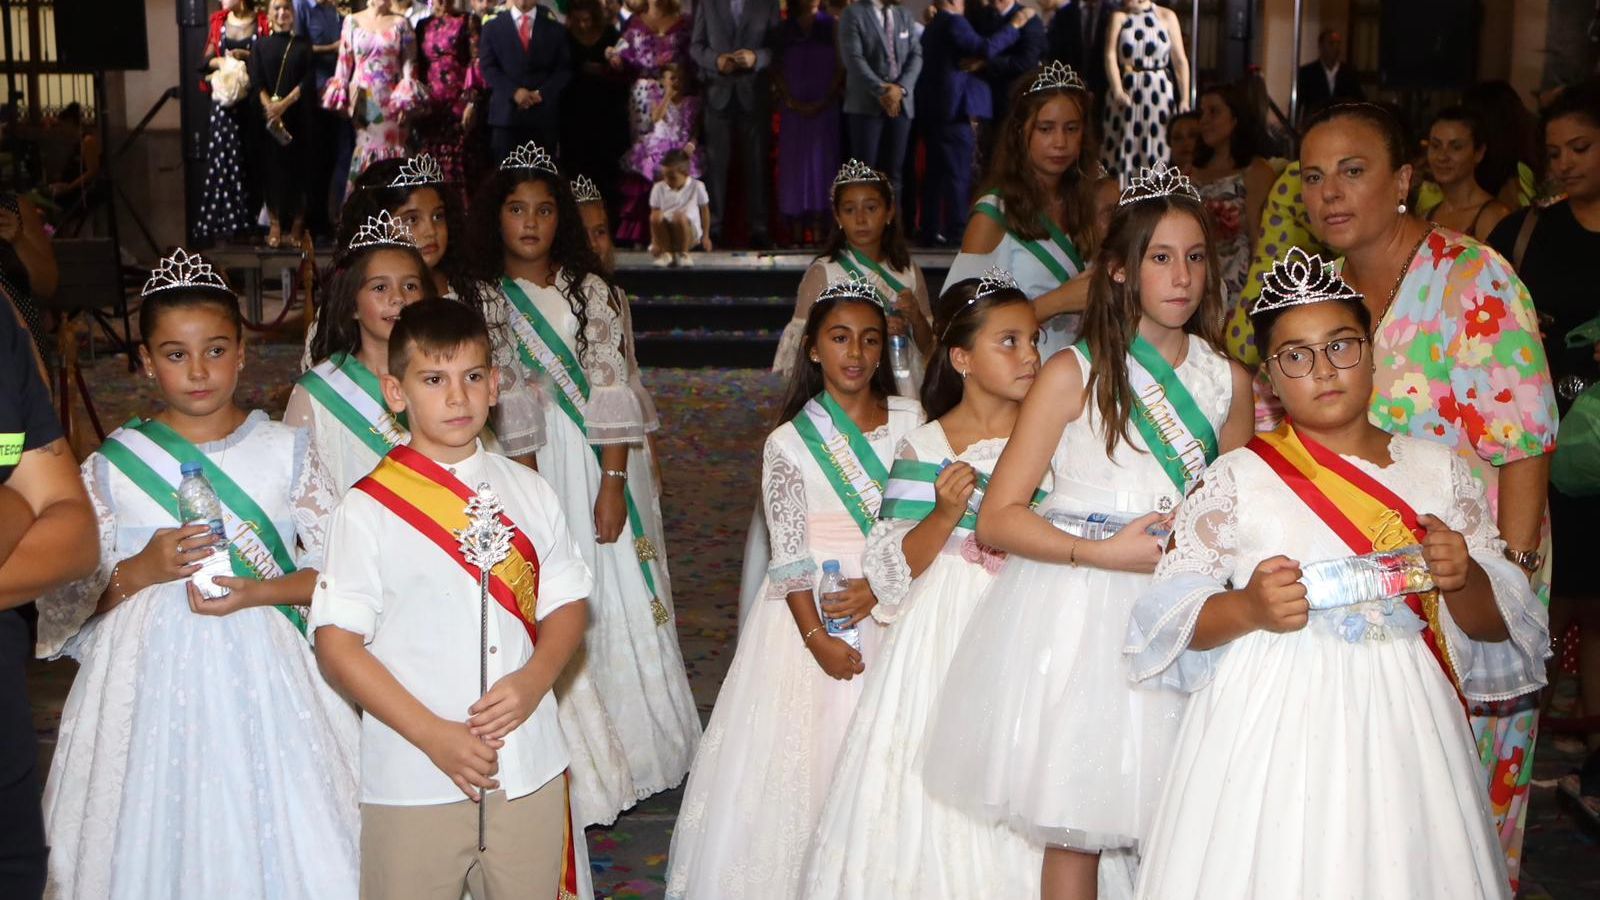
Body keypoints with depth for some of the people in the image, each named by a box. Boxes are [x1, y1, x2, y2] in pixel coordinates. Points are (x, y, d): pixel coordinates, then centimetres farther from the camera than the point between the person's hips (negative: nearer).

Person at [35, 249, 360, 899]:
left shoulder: (285, 451, 3)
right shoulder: (111, 466, 3)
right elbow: (64, 599, 5)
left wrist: (255, 591, -12)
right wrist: (140, 571, -12)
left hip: (266, 675, 0)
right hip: (151, 684, 1)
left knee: (268, 836, 2)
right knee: (155, 838, 4)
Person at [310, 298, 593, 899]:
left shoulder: (528, 493, 4)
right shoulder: (366, 511, -7)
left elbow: (568, 604, 8)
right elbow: (336, 644, -9)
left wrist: (533, 680, -12)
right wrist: (433, 735, -16)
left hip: (531, 772, 3)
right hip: (412, 783, -3)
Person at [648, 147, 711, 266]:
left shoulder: (697, 186, -5)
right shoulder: (659, 188, -2)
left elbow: (705, 211, 4)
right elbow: (654, 213, -2)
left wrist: (705, 236, 7)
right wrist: (655, 241, -9)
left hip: (690, 232, -2)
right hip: (666, 233, 2)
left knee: (679, 216, -37)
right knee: (656, 217, -32)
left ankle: (683, 253, -11)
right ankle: (666, 253, -10)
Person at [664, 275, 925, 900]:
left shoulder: (909, 421, 5)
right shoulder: (790, 442, -2)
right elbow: (790, 555, -6)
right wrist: (817, 638, -14)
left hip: (891, 606, 2)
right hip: (811, 606, -2)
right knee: (804, 745, 0)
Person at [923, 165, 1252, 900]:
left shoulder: (1229, 381, 10)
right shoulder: (1075, 373, -3)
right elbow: (996, 519, -8)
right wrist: (1104, 553, -16)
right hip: (1074, 613, -3)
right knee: (1075, 831, 0)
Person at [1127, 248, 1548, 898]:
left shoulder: (1439, 471, 8)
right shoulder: (1235, 478, 1)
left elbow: (1500, 626, 9)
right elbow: (1171, 616, -1)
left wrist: (1464, 580, -12)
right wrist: (1248, 609, -18)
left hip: (1402, 726, 2)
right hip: (1270, 729, -2)